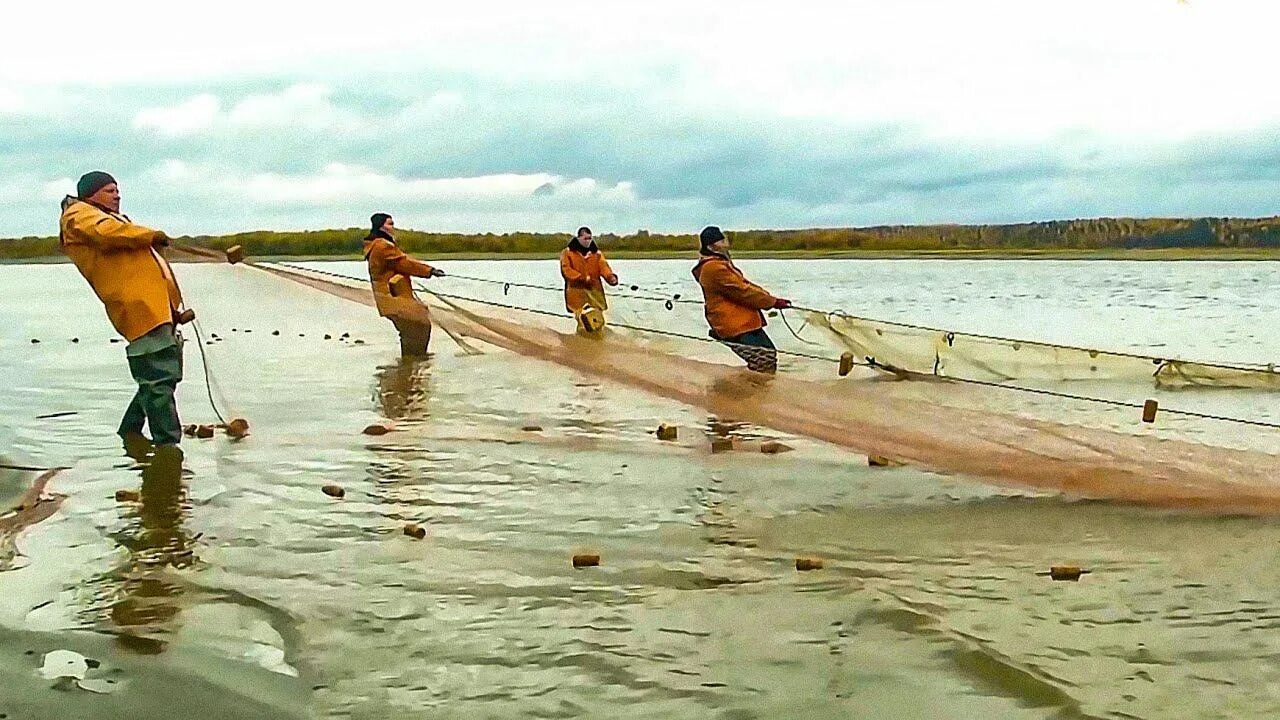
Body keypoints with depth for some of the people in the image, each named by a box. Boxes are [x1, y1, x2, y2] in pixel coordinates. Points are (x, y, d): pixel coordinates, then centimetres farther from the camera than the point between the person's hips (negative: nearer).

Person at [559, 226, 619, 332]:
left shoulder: (597, 253, 14)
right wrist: (582, 278, -17)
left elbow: (603, 266, -3)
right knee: (582, 320, -12)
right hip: (577, 290, -3)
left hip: (595, 290, 3)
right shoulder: (567, 252, 6)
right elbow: (566, 270, -5)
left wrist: (611, 276, -25)